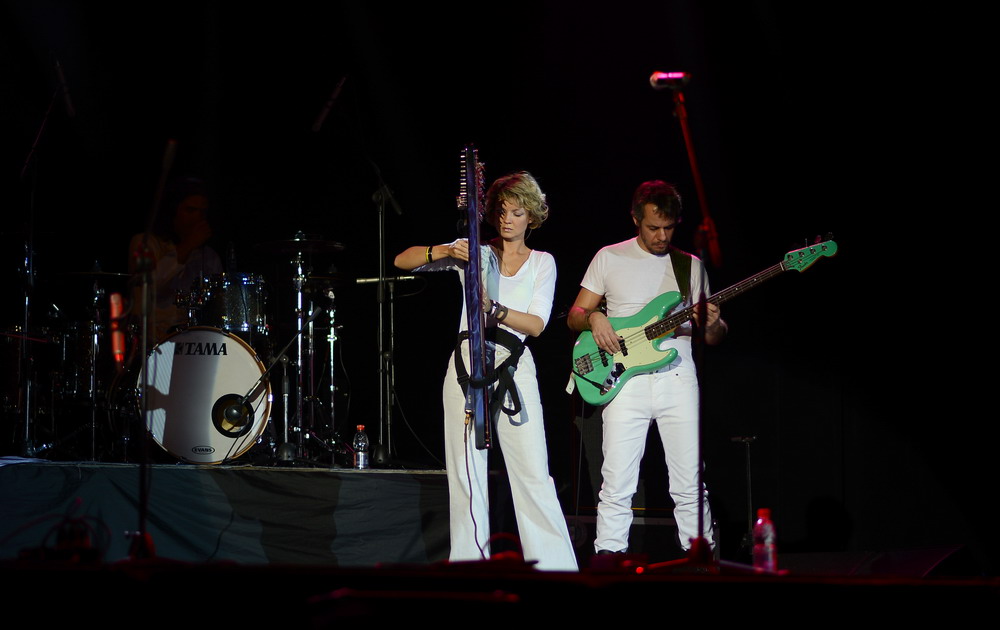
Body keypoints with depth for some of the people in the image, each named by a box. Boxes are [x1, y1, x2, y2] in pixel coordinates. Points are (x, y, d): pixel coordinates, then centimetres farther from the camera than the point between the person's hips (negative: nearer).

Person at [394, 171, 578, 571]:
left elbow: (536, 324, -3)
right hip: (467, 364, 1)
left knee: (533, 474, -9)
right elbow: (402, 261, 4)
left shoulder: (542, 263, 12)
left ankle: (555, 565, -7)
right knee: (465, 473, -1)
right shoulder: (475, 253, 10)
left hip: (514, 368, -1)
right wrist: (444, 251, -15)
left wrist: (494, 309, -20)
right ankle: (470, 561, 4)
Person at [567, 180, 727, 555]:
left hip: (677, 379, 1)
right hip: (626, 381, -1)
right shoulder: (609, 258, 8)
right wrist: (593, 318, -11)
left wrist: (712, 324, -9)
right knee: (617, 486, -5)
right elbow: (574, 316, 11)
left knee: (689, 486, 0)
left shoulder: (691, 266, 12)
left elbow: (714, 339, 15)